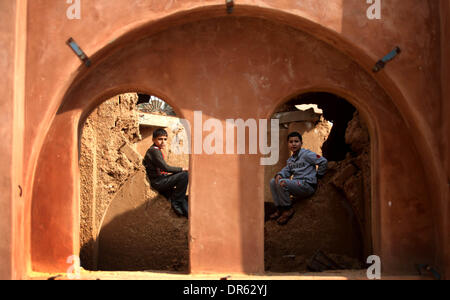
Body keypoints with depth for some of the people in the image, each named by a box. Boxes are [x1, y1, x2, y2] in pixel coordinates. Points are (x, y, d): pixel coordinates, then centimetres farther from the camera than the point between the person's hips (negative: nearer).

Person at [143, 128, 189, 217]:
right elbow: (165, 168, -22)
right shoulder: (154, 150, -14)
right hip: (157, 182, -11)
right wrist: (181, 169, -14)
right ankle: (176, 202, -14)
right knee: (185, 175, -24)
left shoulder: (156, 150, 18)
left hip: (160, 181, 11)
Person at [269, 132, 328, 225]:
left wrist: (318, 175, -1)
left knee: (281, 183, -27)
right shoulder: (290, 160, 19)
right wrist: (279, 175, -10)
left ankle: (288, 209, -12)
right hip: (297, 184, 8)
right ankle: (280, 208, 1)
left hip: (308, 185, -8)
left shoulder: (306, 154, -6)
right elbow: (287, 170, 12)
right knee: (273, 182, 2)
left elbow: (323, 162, -9)